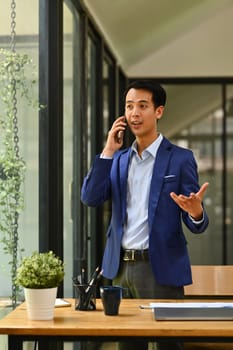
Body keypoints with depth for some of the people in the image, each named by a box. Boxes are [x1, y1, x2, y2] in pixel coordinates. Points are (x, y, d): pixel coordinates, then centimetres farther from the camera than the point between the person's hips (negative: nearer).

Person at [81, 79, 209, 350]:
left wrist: (196, 212, -28)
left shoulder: (180, 159, -2)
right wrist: (108, 151, -5)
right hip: (120, 267, 5)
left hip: (161, 268, -4)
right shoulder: (118, 159, 12)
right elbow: (90, 198, -1)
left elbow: (195, 224, -3)